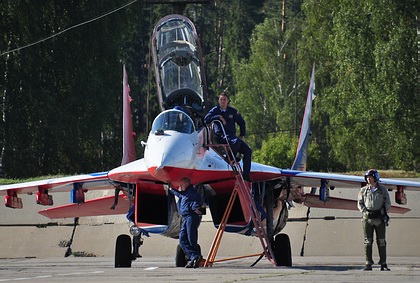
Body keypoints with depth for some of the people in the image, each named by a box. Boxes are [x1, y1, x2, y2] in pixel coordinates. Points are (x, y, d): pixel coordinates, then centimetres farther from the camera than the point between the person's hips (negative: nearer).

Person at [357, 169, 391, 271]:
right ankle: (368, 264, 1)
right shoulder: (363, 190, 9)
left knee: (381, 241, 0)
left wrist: (384, 214, -5)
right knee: (368, 242, -1)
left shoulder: (383, 190, 7)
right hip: (367, 218, 1)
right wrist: (365, 212, -7)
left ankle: (383, 264, 3)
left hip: (380, 218, -1)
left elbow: (388, 204, 8)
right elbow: (360, 203, 9)